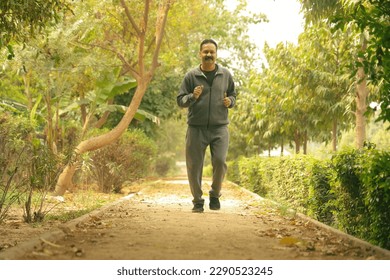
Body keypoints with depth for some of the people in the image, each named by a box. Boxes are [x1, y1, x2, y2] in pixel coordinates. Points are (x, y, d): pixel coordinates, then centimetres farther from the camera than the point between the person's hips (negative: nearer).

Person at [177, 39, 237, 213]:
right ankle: (197, 201, 18)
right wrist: (193, 97, -17)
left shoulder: (225, 75, 9)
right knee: (194, 166, 2)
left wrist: (230, 101, -2)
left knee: (220, 161, -11)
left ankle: (215, 195, 14)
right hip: (196, 128, 0)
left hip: (219, 128, 1)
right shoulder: (191, 76, 3)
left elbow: (233, 94, 21)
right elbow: (180, 100, 3)